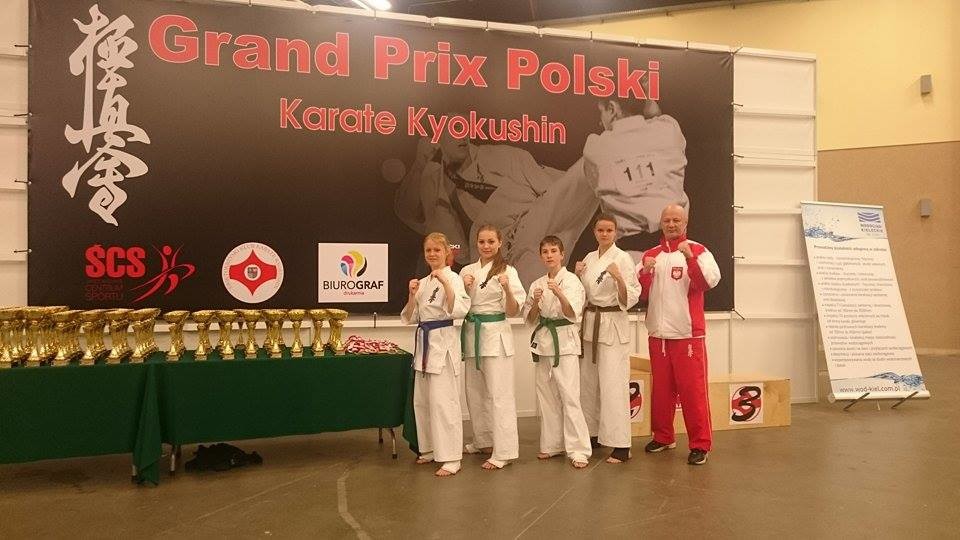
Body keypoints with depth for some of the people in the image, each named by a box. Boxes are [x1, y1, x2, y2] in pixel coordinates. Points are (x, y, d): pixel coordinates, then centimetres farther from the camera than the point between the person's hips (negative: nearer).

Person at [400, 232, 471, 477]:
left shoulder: (452, 278, -7)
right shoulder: (422, 282, 13)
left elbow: (459, 310, -21)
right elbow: (410, 318, 13)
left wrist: (445, 282, -26)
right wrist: (412, 295, -3)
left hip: (444, 341, -8)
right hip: (424, 341, 8)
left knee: (443, 401, -10)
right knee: (422, 400, 13)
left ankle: (451, 459, -3)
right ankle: (431, 449, 28)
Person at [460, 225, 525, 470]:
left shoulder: (507, 271, -5)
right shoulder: (467, 271, 8)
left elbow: (513, 312, -8)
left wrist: (507, 289, -26)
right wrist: (464, 288, -9)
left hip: (496, 334, -6)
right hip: (471, 333, 6)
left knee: (498, 394, -5)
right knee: (475, 392, 16)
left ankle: (503, 451, 1)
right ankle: (483, 441, 33)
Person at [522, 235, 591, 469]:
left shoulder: (571, 280, -4)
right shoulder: (537, 285, 10)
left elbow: (571, 314, -15)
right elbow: (529, 318, 9)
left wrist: (559, 294, -31)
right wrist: (536, 302, -10)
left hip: (565, 341, -5)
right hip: (543, 340, 6)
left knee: (569, 396, -10)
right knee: (546, 395, 11)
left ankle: (578, 450, -4)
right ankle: (552, 444, 23)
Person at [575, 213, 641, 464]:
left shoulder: (623, 259, -8)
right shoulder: (589, 258, 11)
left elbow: (630, 299, -12)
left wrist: (619, 278, -28)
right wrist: (576, 276, -1)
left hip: (613, 325, -7)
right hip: (590, 323, 7)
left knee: (613, 385, -9)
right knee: (588, 383, 13)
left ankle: (621, 445, -4)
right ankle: (594, 433, 27)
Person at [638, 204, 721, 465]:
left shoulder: (697, 251, -1)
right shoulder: (650, 255, 12)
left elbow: (710, 281, -16)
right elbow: (640, 293, 8)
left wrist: (690, 257, -26)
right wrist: (645, 272, -10)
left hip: (688, 333, -4)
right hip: (658, 333, 4)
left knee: (693, 390, -4)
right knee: (661, 389, 13)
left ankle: (700, 444, 6)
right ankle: (663, 437, 27)